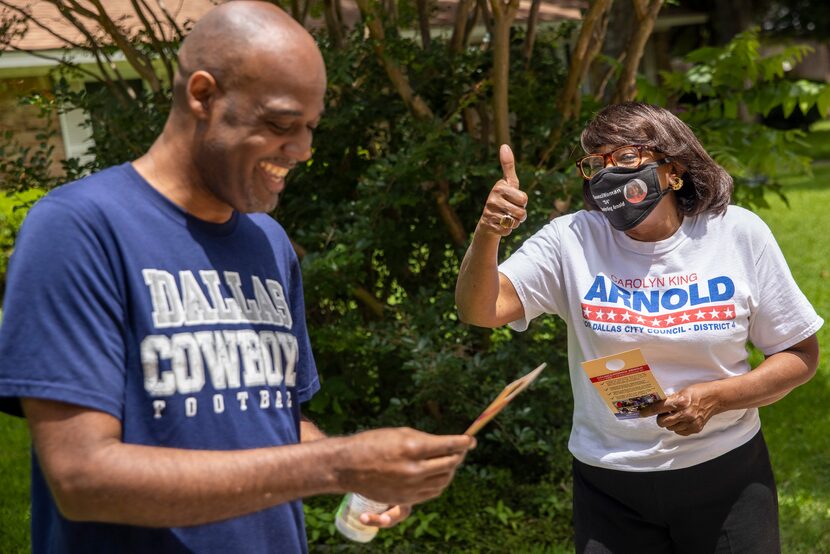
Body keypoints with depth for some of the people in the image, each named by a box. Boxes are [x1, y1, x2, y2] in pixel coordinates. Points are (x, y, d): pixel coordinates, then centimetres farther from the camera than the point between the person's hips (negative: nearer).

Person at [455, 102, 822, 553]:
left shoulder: (738, 233, -7)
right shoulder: (571, 241, -7)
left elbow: (801, 355, -2)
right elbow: (480, 311, -16)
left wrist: (714, 397, -18)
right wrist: (488, 233, -35)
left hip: (727, 474, 0)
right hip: (610, 488, 0)